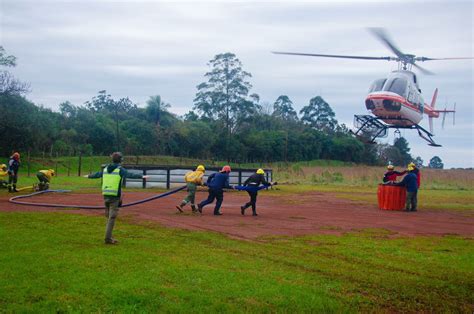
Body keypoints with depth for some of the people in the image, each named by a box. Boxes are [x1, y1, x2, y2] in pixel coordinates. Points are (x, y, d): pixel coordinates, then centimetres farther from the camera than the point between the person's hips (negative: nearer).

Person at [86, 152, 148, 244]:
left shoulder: (106, 168, 12)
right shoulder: (120, 169, -7)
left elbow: (97, 174, 27)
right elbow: (130, 175, -19)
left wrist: (89, 176, 46)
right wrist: (142, 176, -21)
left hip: (106, 195, 6)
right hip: (115, 196, -6)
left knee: (109, 217, 18)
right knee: (112, 217, -6)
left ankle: (109, 237, 20)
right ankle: (108, 238, -9)